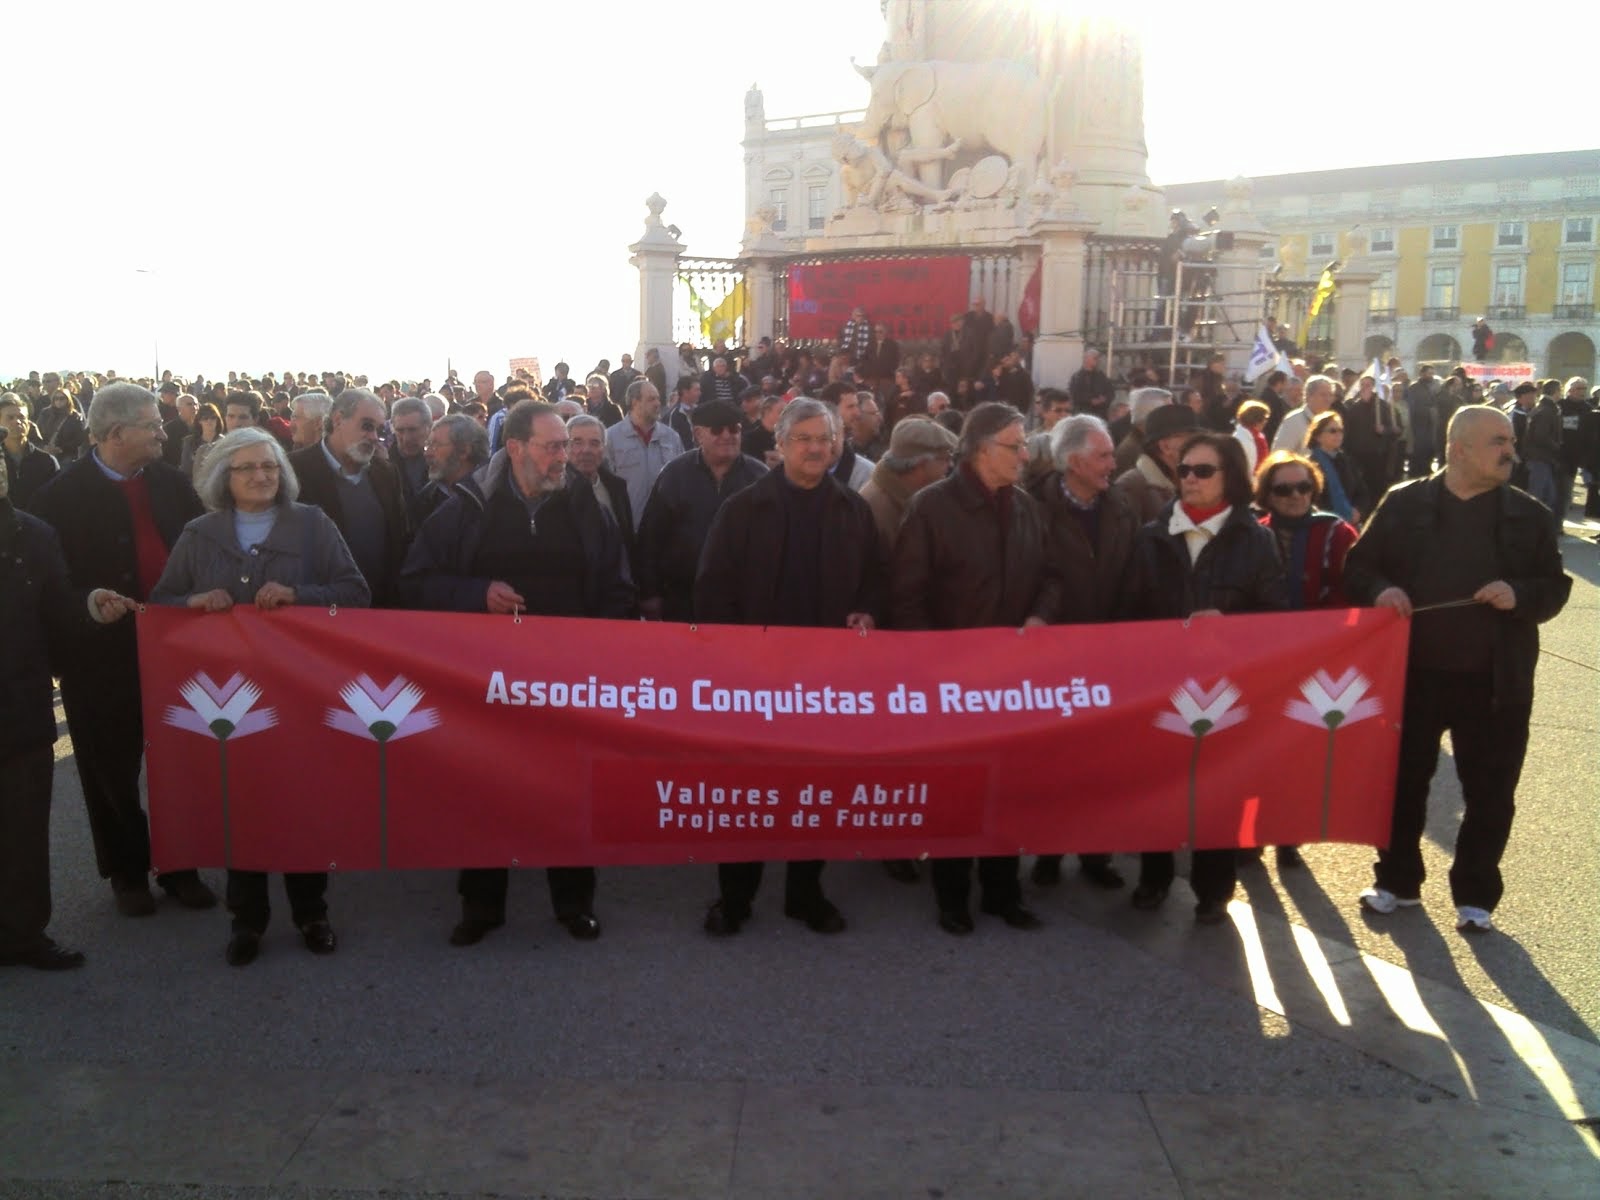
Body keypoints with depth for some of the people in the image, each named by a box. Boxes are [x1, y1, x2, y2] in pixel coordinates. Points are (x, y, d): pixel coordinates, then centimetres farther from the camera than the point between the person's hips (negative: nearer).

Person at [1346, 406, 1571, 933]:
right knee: (1404, 781, 11)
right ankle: (1397, 880, 28)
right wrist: (1380, 591, -16)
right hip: (1413, 672, 0)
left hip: (1495, 681, 1)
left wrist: (1520, 595, -16)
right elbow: (1358, 567, 5)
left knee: (1489, 791, 9)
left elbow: (1555, 587, 5)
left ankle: (1475, 895, 26)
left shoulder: (1528, 514, 2)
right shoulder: (1404, 503, -1)